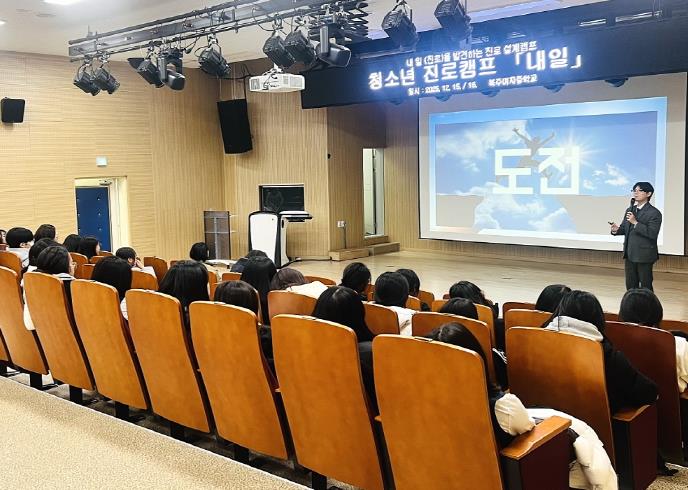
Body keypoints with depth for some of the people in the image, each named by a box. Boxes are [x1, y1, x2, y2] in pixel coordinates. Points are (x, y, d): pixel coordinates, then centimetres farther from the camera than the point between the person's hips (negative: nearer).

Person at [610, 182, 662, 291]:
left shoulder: (654, 213, -11)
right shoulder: (629, 210, 12)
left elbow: (652, 233, -19)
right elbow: (624, 228, 13)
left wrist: (635, 223, -24)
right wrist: (616, 230, -10)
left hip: (644, 255, -7)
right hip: (629, 254, 7)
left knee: (645, 286, 3)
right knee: (630, 285, 12)